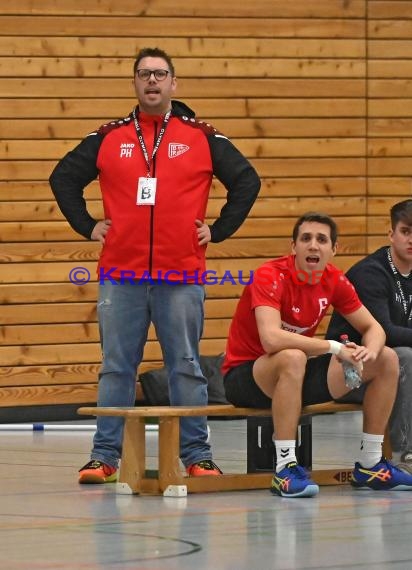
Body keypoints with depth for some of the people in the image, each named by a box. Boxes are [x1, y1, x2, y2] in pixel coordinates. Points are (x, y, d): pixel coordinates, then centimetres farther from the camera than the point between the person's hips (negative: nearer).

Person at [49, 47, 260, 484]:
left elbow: (246, 181, 8)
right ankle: (105, 455, 7)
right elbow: (63, 178, 16)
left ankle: (197, 455, 8)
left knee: (185, 367, 3)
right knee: (116, 368, 3)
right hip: (120, 276, 1)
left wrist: (218, 230, 3)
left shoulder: (203, 139, 5)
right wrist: (87, 225, 7)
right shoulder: (108, 139, 9)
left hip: (182, 278, -1)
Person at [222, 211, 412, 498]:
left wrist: (369, 351, -19)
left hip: (295, 377, 7)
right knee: (292, 357, -41)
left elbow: (372, 328, 6)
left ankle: (370, 465, 6)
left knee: (387, 360, -1)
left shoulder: (334, 280, -2)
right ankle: (285, 469, -36)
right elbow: (271, 339, -38)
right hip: (245, 375, -7)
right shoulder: (270, 277, -23)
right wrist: (335, 348, -32)